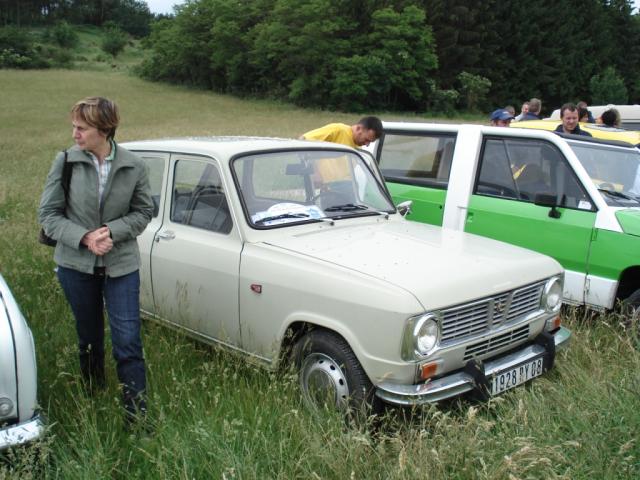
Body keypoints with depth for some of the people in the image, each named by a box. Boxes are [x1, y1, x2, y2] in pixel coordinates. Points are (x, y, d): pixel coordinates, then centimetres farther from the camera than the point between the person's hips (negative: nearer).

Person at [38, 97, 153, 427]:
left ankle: (136, 416, 6)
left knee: (128, 342, -4)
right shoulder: (65, 162, -7)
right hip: (76, 264, 1)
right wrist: (84, 237, -18)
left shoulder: (134, 167, -8)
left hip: (121, 265, -1)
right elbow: (48, 213, -4)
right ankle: (93, 397, 36)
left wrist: (111, 232, -16)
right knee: (89, 338, 16)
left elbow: (143, 212, 1)